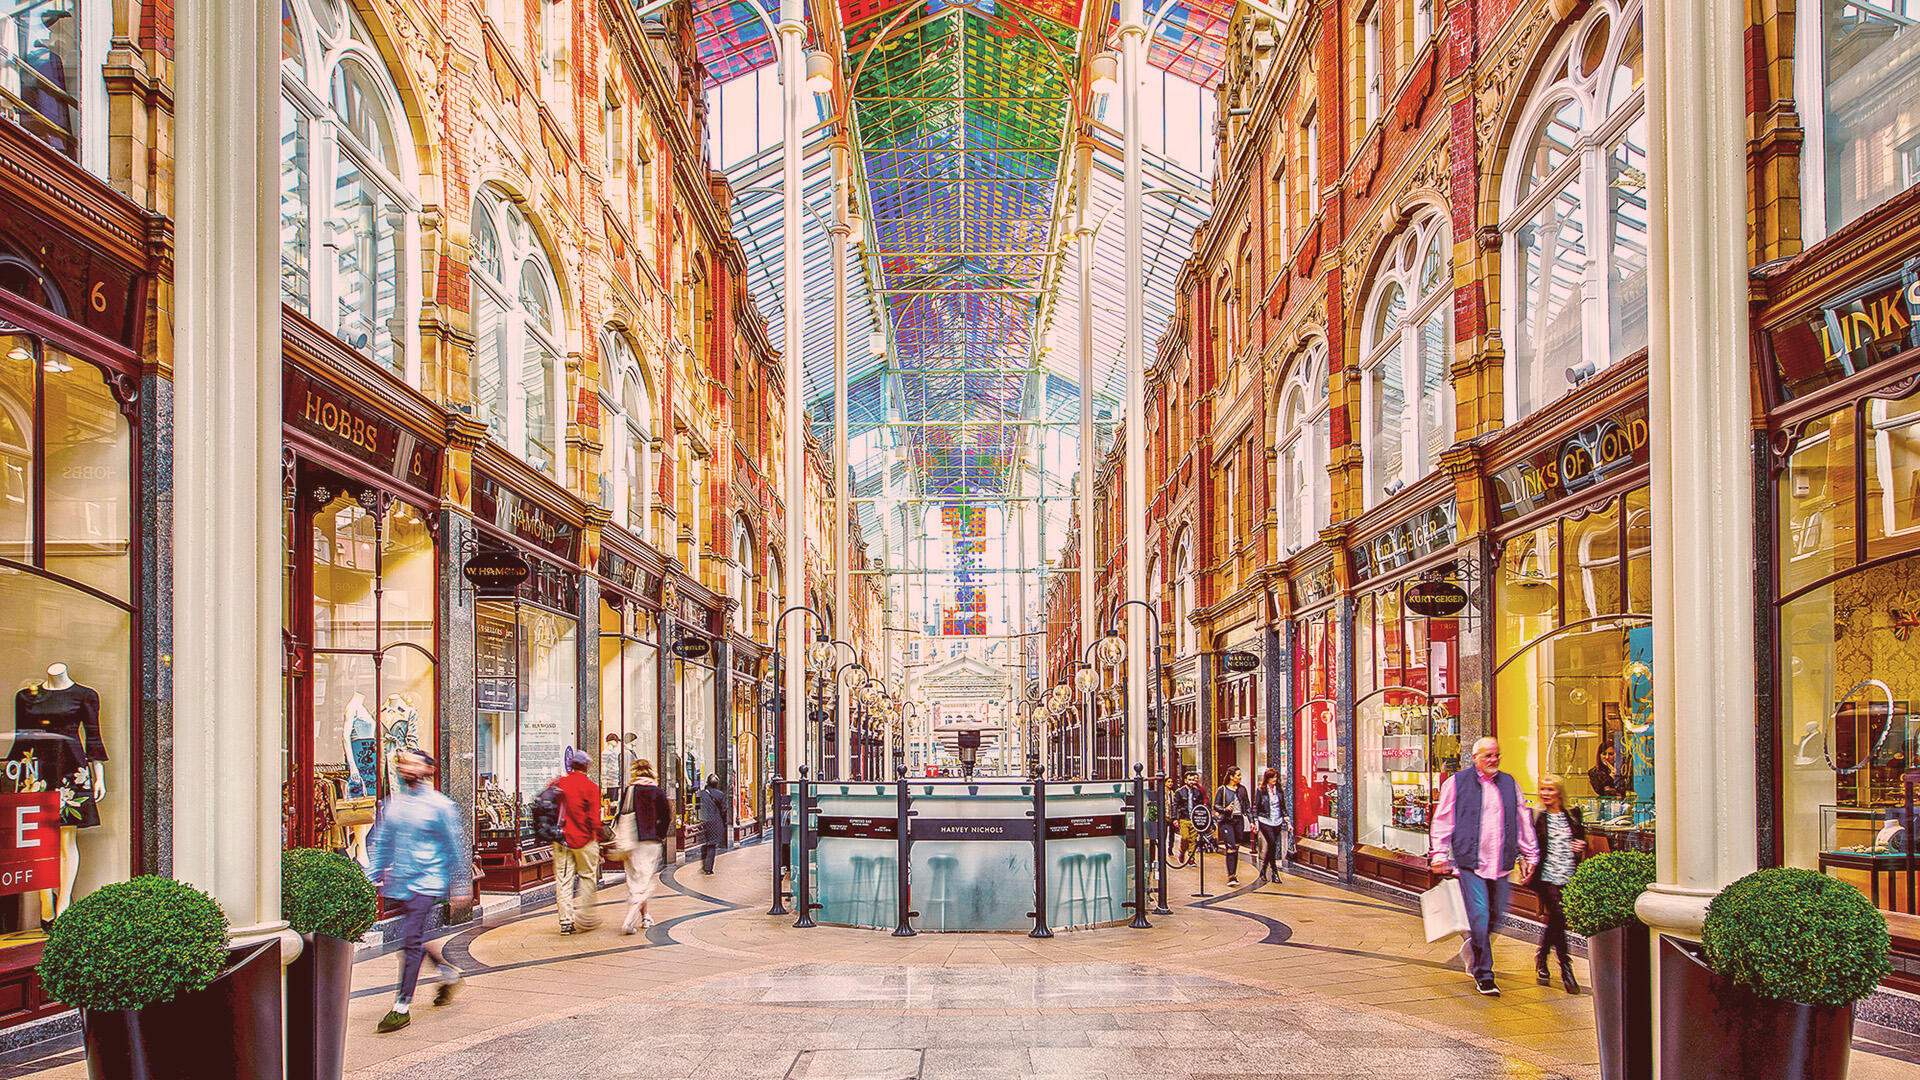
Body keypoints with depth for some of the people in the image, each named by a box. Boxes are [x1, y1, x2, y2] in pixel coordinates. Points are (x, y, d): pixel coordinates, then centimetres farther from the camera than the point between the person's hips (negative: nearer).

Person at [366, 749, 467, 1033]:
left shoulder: (439, 805, -6)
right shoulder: (392, 804, 9)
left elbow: (456, 848, -1)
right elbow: (379, 843, 17)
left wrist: (459, 888, 0)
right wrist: (371, 878, 11)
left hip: (426, 882, -6)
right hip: (397, 884, 6)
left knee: (412, 942, -9)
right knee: (417, 939, 14)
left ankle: (402, 1008, -5)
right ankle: (449, 973, 38)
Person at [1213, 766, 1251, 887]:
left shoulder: (1242, 789, 10)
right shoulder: (1222, 789, -1)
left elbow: (1247, 805, 16)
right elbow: (1215, 805, 0)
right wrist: (1225, 809, -19)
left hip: (1239, 821, 4)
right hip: (1227, 821, -4)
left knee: (1236, 849, 8)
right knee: (1231, 849, -13)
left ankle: (1234, 875, 17)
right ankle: (1231, 877, -16)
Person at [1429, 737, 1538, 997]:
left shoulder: (1509, 784, 13)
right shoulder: (1456, 783, 2)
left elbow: (1523, 821, 20)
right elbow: (1442, 820, 4)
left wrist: (1529, 855, 18)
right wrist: (1440, 854, -1)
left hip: (1501, 865, 4)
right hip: (1470, 863, -4)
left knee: (1496, 915, 8)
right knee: (1479, 916, -10)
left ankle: (1473, 950, 36)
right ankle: (1483, 975, -1)